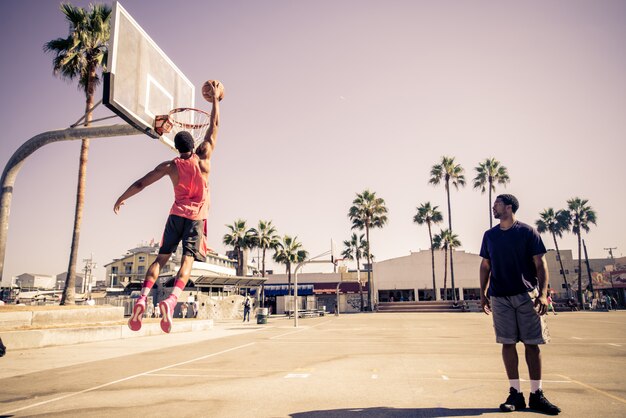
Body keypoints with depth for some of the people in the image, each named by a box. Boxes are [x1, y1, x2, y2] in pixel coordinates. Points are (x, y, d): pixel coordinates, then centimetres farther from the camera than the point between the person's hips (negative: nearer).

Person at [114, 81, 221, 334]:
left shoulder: (170, 166, -1)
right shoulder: (203, 158, -3)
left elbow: (140, 183, 3)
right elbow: (214, 125, 7)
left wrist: (121, 199, 18)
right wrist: (215, 98, 17)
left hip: (177, 215, 1)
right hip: (197, 217, -1)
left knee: (162, 257, 7)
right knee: (187, 259, -9)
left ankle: (142, 297, -9)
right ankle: (171, 299, -29)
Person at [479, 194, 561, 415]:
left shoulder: (527, 231, -1)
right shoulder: (489, 235, 9)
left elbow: (540, 263, -3)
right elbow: (485, 266, 13)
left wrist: (543, 293, -13)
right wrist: (483, 294, 8)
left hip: (527, 295, -2)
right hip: (500, 297, 3)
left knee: (532, 344, 1)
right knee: (508, 343, 3)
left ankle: (536, 395, 12)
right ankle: (515, 394, 11)